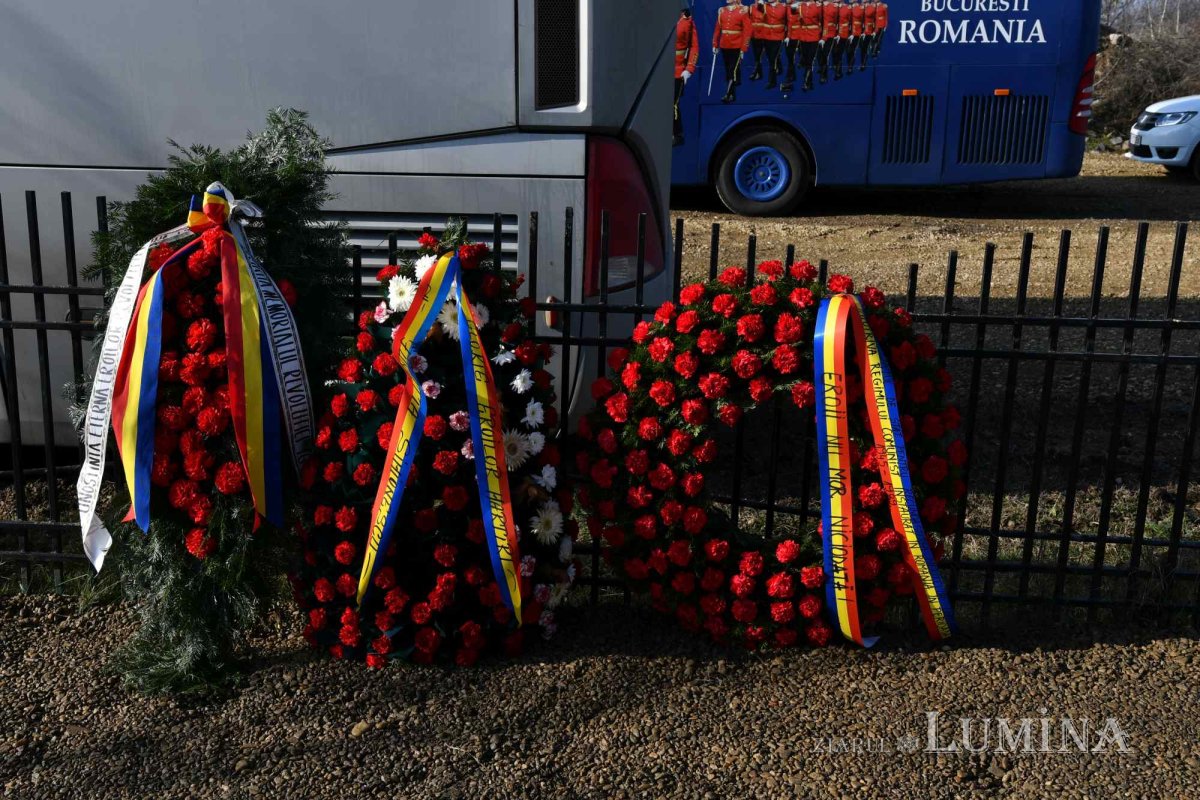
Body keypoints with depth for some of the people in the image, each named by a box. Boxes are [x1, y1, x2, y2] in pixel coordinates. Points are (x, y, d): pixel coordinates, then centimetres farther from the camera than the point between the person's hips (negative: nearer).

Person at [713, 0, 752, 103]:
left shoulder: (743, 11, -6)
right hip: (724, 46, 5)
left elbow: (747, 31, -8)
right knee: (728, 71, 10)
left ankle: (728, 94, -7)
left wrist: (744, 48, -12)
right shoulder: (721, 11, 7)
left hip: (737, 47, -5)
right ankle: (732, 94, 18)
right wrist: (715, 45, 7)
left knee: (734, 71, -8)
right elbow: (717, 29, 11)